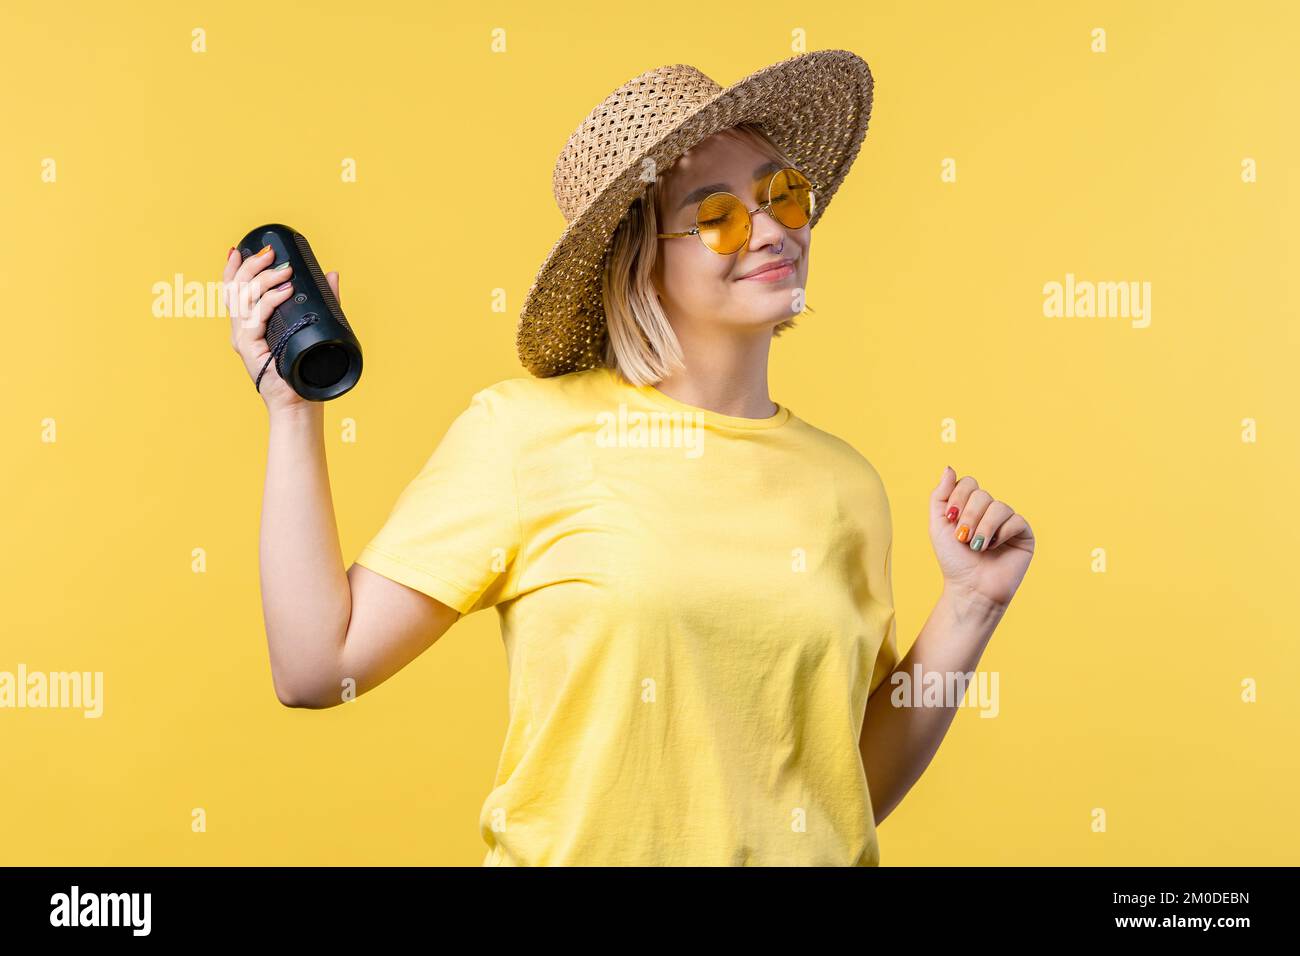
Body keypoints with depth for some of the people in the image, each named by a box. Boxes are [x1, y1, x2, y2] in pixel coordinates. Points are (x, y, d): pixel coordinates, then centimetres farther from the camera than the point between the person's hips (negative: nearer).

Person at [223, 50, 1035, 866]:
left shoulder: (846, 486, 3)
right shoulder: (524, 430, -7)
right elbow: (316, 666, -8)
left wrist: (972, 606, -1)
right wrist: (294, 408, -9)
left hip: (807, 857, 2)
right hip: (577, 849, -1)